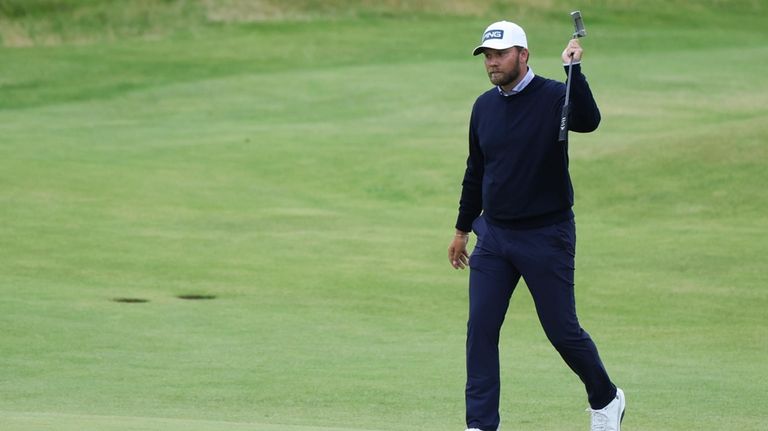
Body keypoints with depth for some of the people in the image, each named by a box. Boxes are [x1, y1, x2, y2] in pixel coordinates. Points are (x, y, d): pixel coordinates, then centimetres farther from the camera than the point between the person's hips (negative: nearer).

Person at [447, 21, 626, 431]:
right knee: (480, 329, -3)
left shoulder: (554, 96, -11)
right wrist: (462, 229, 22)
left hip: (546, 235, -5)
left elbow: (588, 121, -34)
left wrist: (573, 69, -37)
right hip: (494, 235, 5)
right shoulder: (484, 106, 6)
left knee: (562, 330, 1)